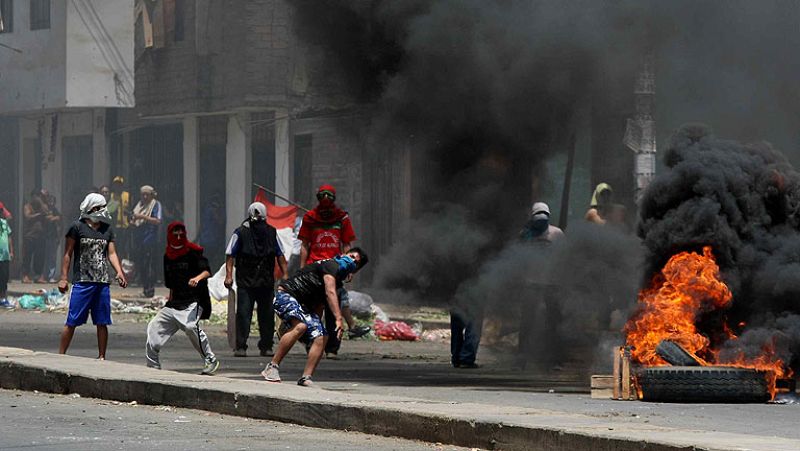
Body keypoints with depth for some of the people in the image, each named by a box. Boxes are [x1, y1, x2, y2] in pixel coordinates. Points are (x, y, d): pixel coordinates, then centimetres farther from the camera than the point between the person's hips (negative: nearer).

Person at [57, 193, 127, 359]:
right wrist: (63, 278, -4)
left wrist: (119, 272, -7)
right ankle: (61, 355, 1)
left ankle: (101, 357, 13)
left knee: (102, 323, 6)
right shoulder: (78, 227, -1)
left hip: (102, 283, 4)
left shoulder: (107, 229, 13)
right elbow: (68, 253, 1)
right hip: (82, 282, -4)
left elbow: (111, 253, 10)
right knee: (72, 322, -5)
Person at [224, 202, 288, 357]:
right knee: (243, 314, -8)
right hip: (245, 282, -4)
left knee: (267, 315, 7)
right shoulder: (240, 233, -4)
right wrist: (229, 275, -11)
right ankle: (240, 347, -5)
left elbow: (280, 255, 15)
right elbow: (230, 255, -3)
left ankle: (266, 346, 16)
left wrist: (285, 275, 10)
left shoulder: (271, 233, 8)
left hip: (266, 282, 4)